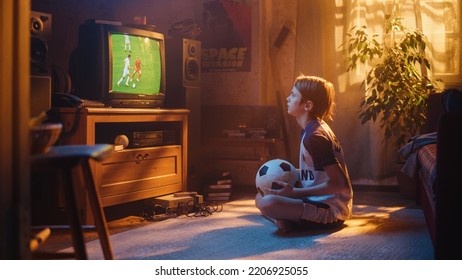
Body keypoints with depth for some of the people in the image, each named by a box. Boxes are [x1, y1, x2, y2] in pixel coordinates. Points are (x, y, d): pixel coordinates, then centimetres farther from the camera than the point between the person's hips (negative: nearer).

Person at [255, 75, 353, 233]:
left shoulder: (314, 136, -20)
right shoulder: (314, 128, 10)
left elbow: (339, 183, -23)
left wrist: (295, 192, -22)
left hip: (331, 210, -10)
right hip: (321, 202, 10)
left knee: (267, 203, -31)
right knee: (261, 197, 17)